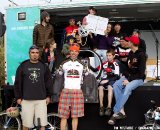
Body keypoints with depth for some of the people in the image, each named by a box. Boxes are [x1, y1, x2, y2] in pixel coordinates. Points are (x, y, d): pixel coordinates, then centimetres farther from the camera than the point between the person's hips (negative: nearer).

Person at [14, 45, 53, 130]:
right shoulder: (23, 66, 3)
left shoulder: (43, 66, 7)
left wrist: (48, 96, 5)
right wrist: (18, 97, 0)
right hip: (26, 99, -1)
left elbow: (48, 82, 10)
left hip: (41, 99, 1)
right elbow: (18, 83, 3)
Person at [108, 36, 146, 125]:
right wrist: (125, 76, -3)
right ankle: (121, 111, -25)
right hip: (129, 76, 7)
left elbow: (141, 72, -15)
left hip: (138, 78, -7)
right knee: (116, 85, -21)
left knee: (127, 88, -34)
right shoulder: (130, 54, 12)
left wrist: (129, 80, -20)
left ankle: (116, 112, -30)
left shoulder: (141, 55, -10)